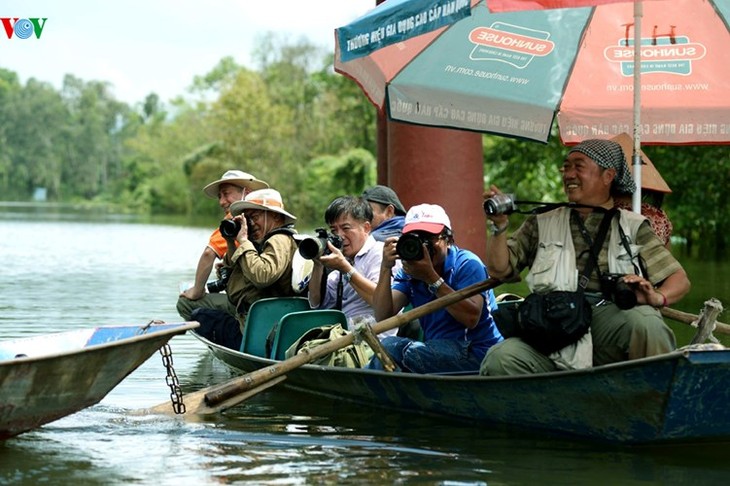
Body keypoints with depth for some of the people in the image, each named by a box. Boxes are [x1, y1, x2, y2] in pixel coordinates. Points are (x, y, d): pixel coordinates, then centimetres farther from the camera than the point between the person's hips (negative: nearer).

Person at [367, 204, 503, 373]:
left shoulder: (467, 264, -8)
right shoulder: (408, 273, 9)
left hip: (477, 354, -6)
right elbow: (382, 316, -5)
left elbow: (471, 318, -24)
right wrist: (386, 268, -16)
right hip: (437, 353, 6)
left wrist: (431, 277, -27)